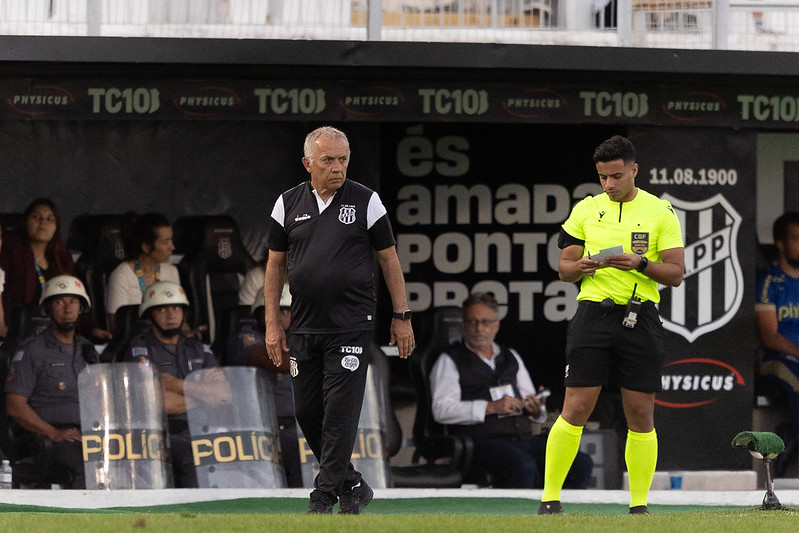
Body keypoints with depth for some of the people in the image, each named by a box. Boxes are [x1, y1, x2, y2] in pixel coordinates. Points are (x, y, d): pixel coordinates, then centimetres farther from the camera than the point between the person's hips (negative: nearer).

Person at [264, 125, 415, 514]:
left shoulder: (366, 202, -1)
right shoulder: (288, 205, 6)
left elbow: (389, 260, 4)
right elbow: (275, 265, 11)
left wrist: (401, 316, 2)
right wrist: (273, 324, 6)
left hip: (351, 326, -4)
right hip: (304, 328, 4)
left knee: (340, 410, -8)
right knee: (307, 412, 5)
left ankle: (324, 496, -3)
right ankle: (351, 485, 20)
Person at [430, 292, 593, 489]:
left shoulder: (511, 358, 26)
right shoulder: (449, 361, 9)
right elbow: (441, 410, -7)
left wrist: (535, 409, 0)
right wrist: (491, 407, -14)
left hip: (523, 437, 6)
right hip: (482, 440, -6)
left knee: (582, 464, -17)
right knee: (523, 467, -38)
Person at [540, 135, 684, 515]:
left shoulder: (660, 212, 5)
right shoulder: (585, 209, 9)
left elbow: (675, 273, 1)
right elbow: (563, 269, 11)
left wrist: (640, 263, -16)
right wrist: (582, 267, -11)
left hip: (640, 318, 0)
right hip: (593, 312, 0)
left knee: (641, 416, 1)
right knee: (575, 410, -6)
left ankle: (639, 504, 8)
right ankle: (550, 498, 1)